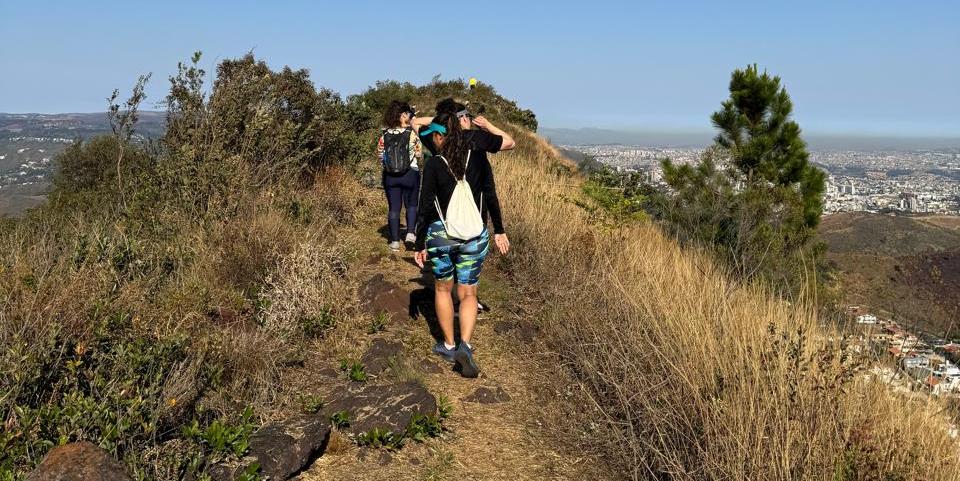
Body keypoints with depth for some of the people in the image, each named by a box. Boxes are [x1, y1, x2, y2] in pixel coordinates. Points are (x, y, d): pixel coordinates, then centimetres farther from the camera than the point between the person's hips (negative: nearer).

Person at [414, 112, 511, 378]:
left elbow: (425, 209, -9)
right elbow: (491, 197, 1)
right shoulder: (478, 157, -2)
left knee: (443, 288, 18)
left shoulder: (434, 165, -10)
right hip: (475, 236, 2)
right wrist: (499, 231, 11)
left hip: (440, 235, -2)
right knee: (468, 293, 10)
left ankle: (449, 345, 25)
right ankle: (465, 345, -10)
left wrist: (420, 245, -1)